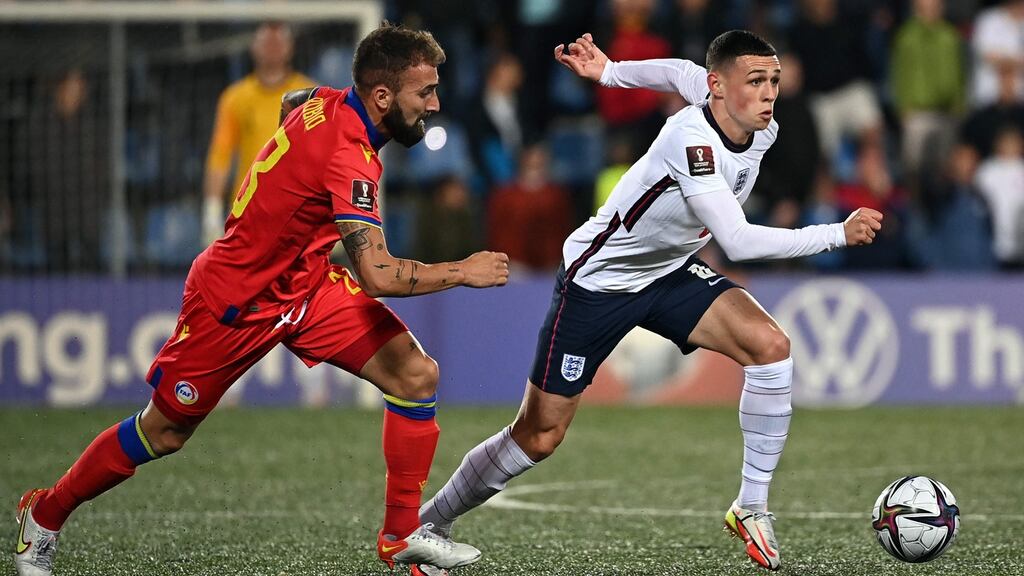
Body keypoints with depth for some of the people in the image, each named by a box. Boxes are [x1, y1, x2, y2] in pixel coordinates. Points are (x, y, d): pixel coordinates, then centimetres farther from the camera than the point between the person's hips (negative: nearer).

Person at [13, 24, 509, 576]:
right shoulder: (347, 153, -33)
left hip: (305, 280, 8)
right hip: (236, 298, -8)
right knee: (164, 432, 9)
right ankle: (44, 516, 31)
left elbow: (291, 102, 20)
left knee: (417, 374, -7)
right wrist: (462, 272, -27)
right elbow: (377, 275, -40)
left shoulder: (327, 101, -8)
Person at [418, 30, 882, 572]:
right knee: (538, 437, -1)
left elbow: (684, 73, 11)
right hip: (597, 279, -7)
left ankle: (751, 506, -7)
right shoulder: (693, 140, -34)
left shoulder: (762, 132, -10)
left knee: (770, 346, -18)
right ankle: (429, 523, 20)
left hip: (670, 273, 7)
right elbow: (738, 242, -42)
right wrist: (838, 234, -40)